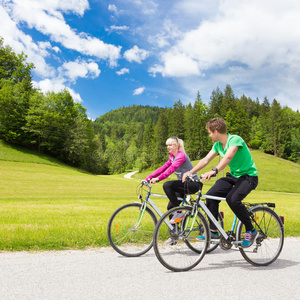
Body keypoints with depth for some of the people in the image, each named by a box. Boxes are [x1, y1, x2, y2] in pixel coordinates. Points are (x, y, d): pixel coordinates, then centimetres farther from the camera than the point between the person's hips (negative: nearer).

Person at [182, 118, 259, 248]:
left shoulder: (235, 139, -20)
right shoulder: (217, 145, 5)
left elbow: (228, 157, -37)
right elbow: (206, 159, 3)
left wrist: (214, 171, -50)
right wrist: (190, 172, -9)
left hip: (249, 176, -7)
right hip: (233, 176, 8)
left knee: (232, 199, -31)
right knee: (211, 194, -13)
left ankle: (251, 231, -10)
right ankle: (213, 231, -3)